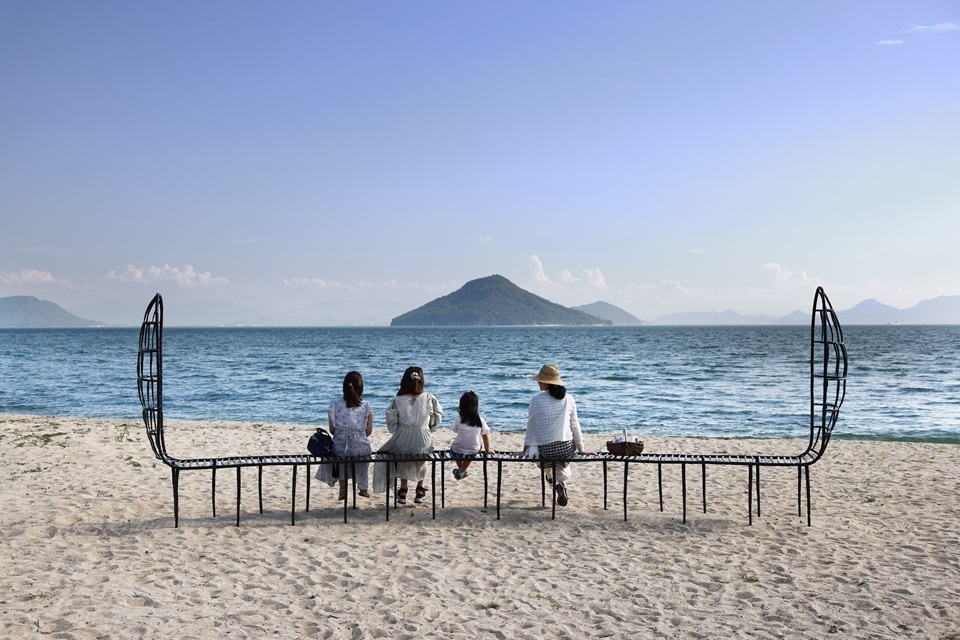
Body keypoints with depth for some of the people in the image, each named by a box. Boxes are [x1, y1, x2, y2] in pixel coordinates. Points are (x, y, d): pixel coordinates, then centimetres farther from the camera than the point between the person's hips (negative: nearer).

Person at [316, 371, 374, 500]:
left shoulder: (335, 404, -7)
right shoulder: (366, 406, -6)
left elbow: (332, 430, -1)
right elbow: (369, 431, 0)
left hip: (340, 448, 0)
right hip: (361, 448, 0)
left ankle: (343, 489, 39)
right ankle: (363, 488, 41)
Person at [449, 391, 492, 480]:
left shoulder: (458, 419, -14)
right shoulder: (481, 421, -10)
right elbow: (485, 437, -2)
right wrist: (487, 450, 12)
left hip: (457, 452, -1)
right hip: (474, 452, 1)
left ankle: (461, 470, 52)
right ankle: (461, 472, 47)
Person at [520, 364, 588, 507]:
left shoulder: (536, 400, -8)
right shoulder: (569, 399, 1)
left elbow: (531, 427, -1)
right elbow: (575, 426, 8)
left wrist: (526, 448, 11)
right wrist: (581, 449, 17)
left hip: (545, 450, 0)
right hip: (567, 449, 1)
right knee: (562, 466, 33)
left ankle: (552, 478, 25)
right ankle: (562, 483, 7)